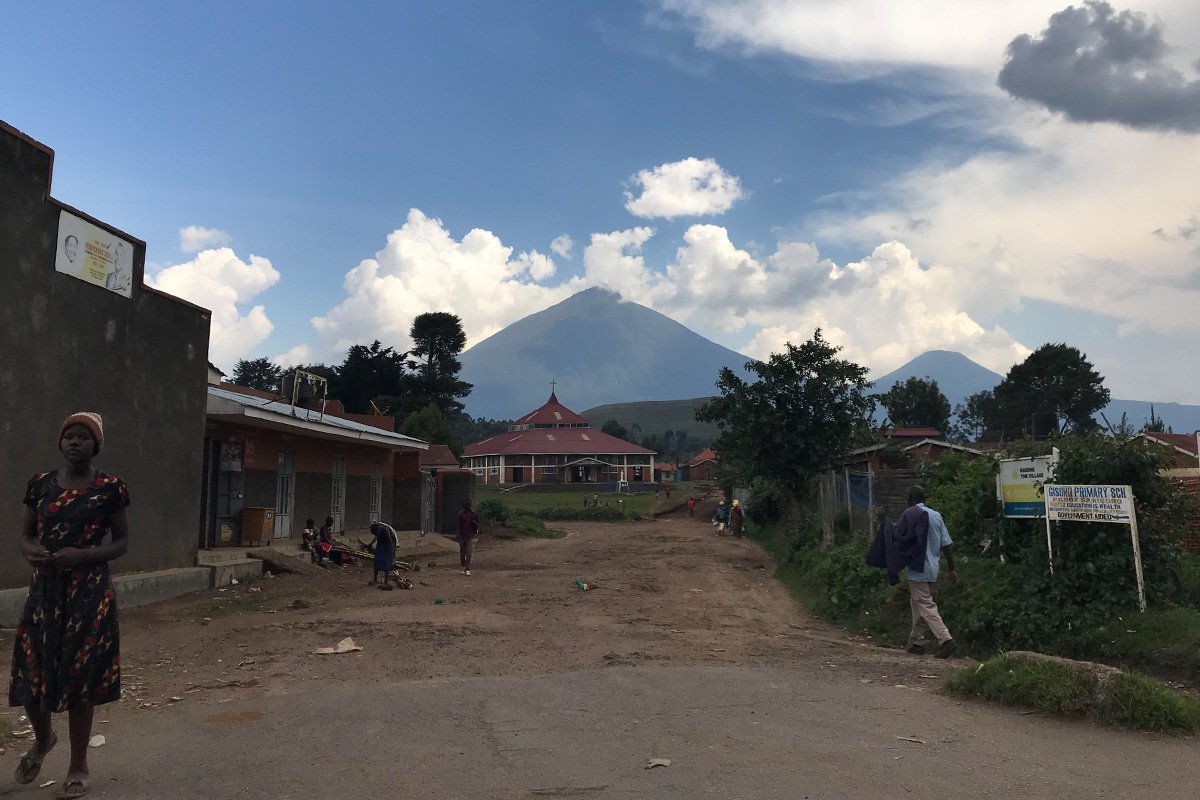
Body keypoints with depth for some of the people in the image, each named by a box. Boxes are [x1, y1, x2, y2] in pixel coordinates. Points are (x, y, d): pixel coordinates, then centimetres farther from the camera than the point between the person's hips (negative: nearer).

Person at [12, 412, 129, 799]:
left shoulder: (110, 487, -6)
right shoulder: (40, 484, 5)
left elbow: (121, 542, -1)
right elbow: (25, 534, 11)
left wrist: (82, 555, -18)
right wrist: (30, 551, -12)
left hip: (90, 592, -3)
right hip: (44, 588, 4)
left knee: (80, 675, 2)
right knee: (31, 671, 7)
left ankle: (78, 767, 19)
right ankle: (43, 738, 40)